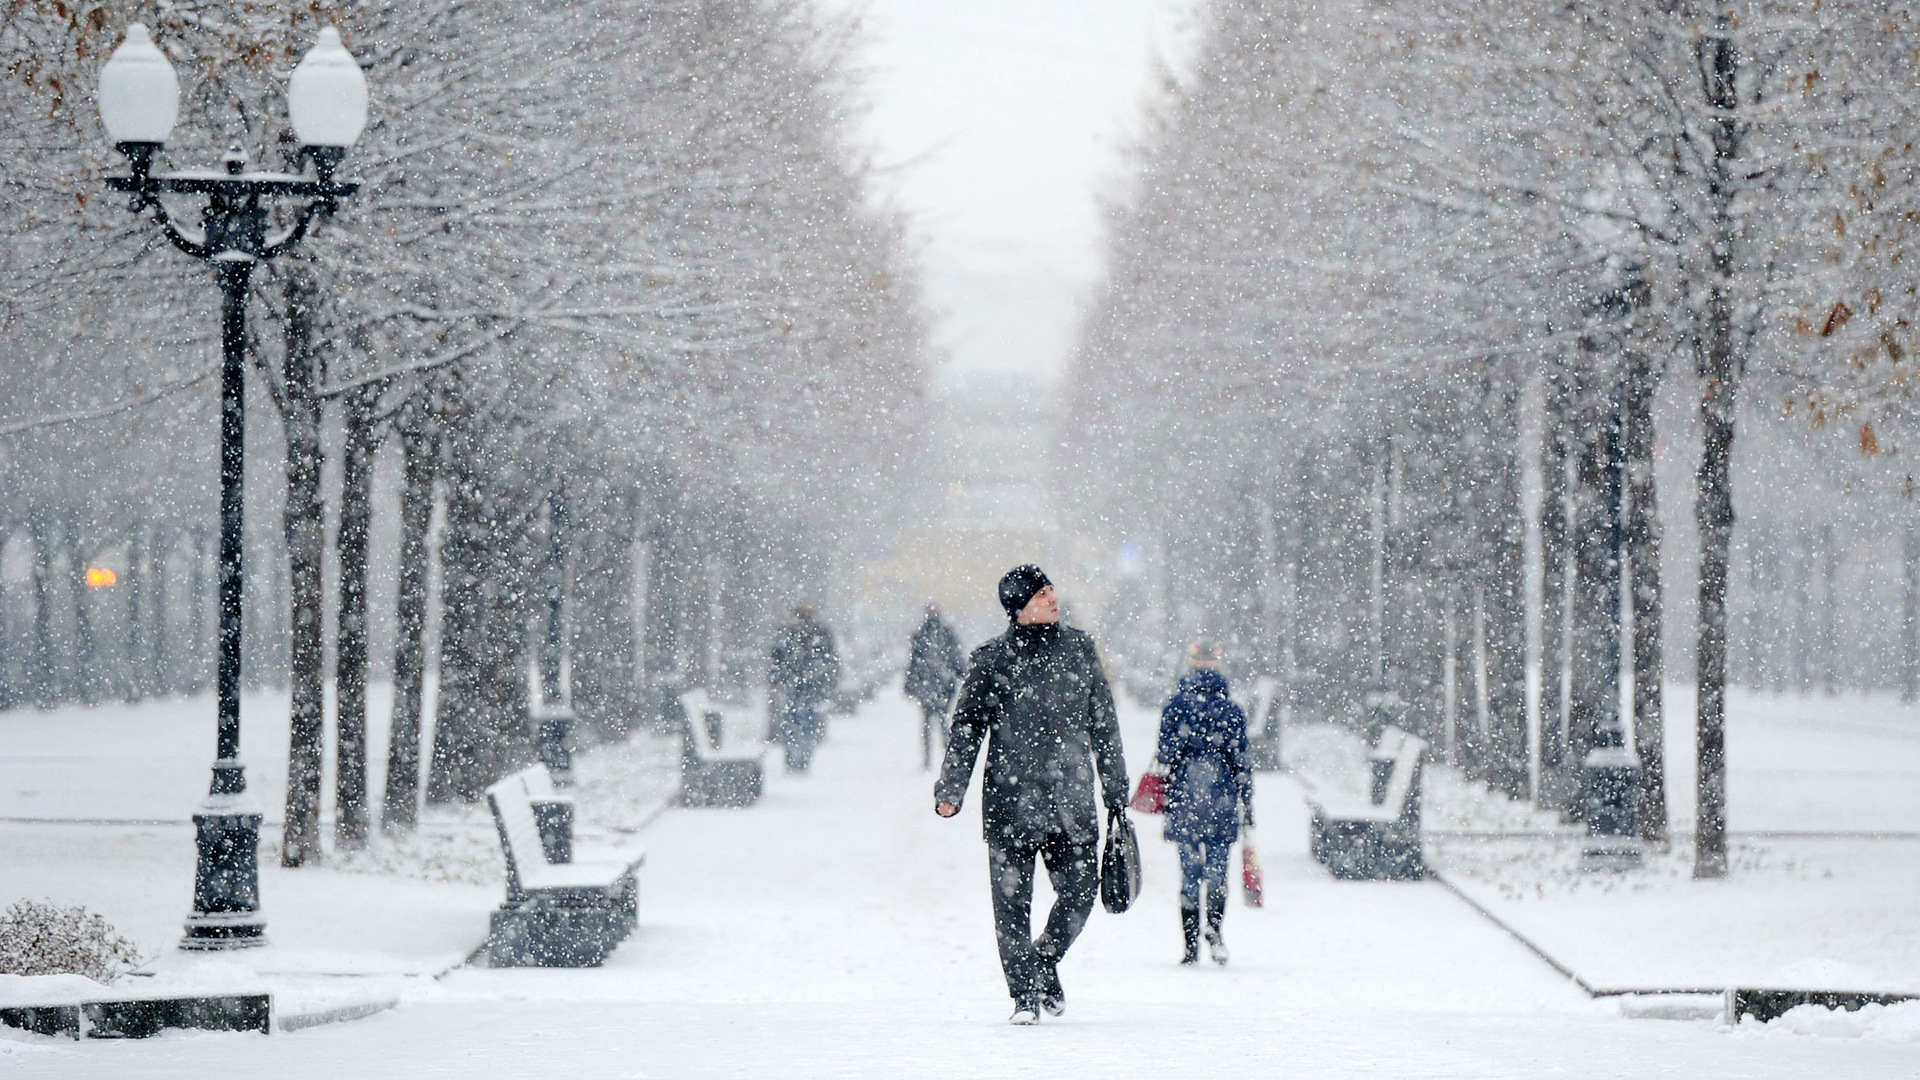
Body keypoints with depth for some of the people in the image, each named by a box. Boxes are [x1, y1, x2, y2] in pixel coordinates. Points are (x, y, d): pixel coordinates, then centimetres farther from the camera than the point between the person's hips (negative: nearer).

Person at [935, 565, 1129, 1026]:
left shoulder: (1080, 650, 9)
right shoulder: (992, 660, -1)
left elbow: (1103, 724, 16)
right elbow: (966, 727, 1)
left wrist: (1116, 789, 18)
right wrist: (950, 789, -8)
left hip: (1072, 800, 3)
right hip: (1011, 800, -3)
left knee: (1080, 891, -1)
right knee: (1012, 899, -1)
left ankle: (1045, 963, 25)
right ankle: (1025, 992, 11)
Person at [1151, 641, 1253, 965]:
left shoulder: (1175, 707, 2)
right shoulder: (1232, 712, 4)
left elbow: (1163, 758, 0)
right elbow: (1242, 765, 5)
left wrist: (1164, 797, 8)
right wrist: (1247, 808, 10)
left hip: (1185, 804, 0)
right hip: (1222, 805, 0)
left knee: (1189, 874, 6)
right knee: (1217, 871, 7)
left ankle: (1191, 945, 2)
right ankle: (1214, 929, -16)